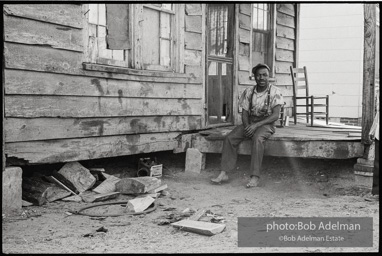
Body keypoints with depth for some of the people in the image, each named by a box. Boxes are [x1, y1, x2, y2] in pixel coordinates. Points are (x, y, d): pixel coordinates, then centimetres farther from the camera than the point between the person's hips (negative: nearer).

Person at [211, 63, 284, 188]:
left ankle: (255, 177, -37)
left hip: (266, 124, -4)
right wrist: (247, 126, -17)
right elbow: (244, 113, 5)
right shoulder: (248, 92, 5)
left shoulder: (274, 92, -7)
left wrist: (256, 125, -24)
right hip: (250, 123, 5)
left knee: (257, 139, -37)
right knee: (230, 138, -19)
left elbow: (275, 115, -15)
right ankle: (224, 173, -20)